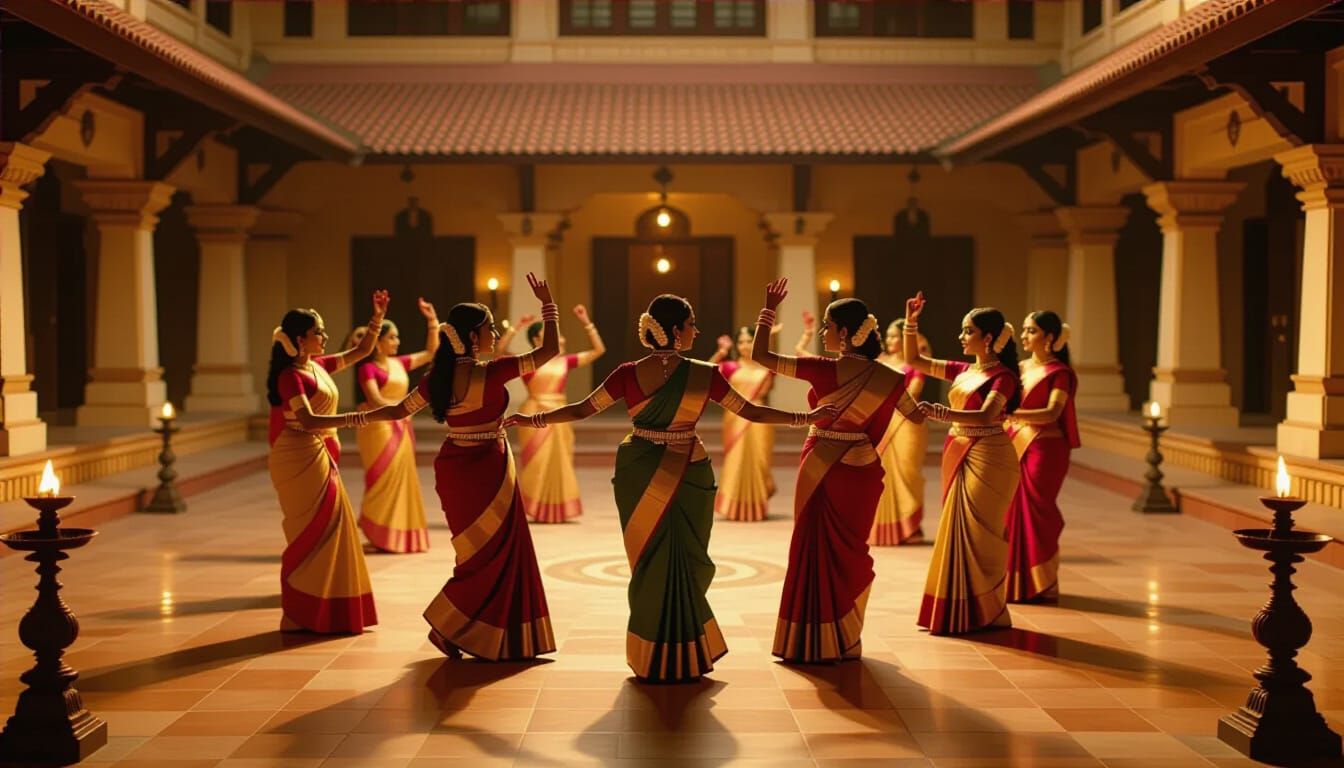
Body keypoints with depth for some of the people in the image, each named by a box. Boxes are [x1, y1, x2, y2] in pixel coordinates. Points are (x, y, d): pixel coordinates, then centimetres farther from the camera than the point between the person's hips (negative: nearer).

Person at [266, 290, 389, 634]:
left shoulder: (319, 366, 10)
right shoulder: (291, 375, -15)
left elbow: (361, 352, 16)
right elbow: (307, 420, -27)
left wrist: (378, 317, 5)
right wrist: (351, 419, -38)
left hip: (319, 457, 9)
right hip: (299, 459, -9)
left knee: (325, 530, 13)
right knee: (312, 533, -5)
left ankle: (317, 611, 22)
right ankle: (300, 615, 5)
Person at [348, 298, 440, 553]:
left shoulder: (400, 363, 11)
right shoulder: (367, 368, -10)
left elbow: (431, 352, 16)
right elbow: (376, 401, -20)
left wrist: (433, 322, 8)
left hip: (399, 427, 8)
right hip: (378, 427, -8)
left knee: (401, 480, 10)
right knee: (383, 480, -6)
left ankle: (397, 535, 18)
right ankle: (379, 536, 2)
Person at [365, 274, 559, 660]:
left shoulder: (439, 376, 1)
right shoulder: (491, 372, -17)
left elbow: (399, 411, 7)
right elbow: (550, 349, -14)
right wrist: (548, 304, -4)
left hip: (453, 469, 8)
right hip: (485, 470, -7)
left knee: (482, 554, 17)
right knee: (492, 555, 5)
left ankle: (482, 638, 23)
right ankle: (445, 626, 3)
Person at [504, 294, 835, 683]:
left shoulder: (628, 374, -5)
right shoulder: (704, 375, -10)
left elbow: (583, 409, -2)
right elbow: (751, 412, -5)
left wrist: (535, 419, 7)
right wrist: (805, 417, 3)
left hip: (639, 477, 2)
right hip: (689, 476, -2)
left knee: (649, 562, 13)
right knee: (687, 562, 11)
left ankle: (653, 657, 21)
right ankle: (684, 657, 18)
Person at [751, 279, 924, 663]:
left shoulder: (823, 370, -14)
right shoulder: (887, 377, -4)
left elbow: (759, 355, -11)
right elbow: (917, 415, 10)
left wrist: (769, 309, -1)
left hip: (822, 469, -3)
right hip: (862, 472, 3)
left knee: (816, 552, 9)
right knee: (851, 552, 16)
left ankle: (814, 642, 14)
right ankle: (846, 641, 23)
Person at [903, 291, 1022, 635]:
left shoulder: (1002, 375, -11)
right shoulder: (963, 370, 11)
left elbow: (986, 416, -27)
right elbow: (914, 360, 17)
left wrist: (942, 413, -40)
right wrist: (911, 323, 5)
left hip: (987, 458, -8)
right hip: (957, 455, 8)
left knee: (976, 535, -4)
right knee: (957, 533, 10)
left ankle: (984, 615, 6)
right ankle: (958, 613, 18)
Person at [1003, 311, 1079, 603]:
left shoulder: (1059, 373, -6)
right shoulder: (1020, 368, 13)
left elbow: (1052, 413, -21)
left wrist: (1011, 415, -32)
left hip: (1045, 449, -6)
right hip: (1015, 445, 6)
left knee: (1036, 512, -2)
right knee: (1014, 512, 4)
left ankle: (1042, 584, 9)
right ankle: (1015, 581, 13)